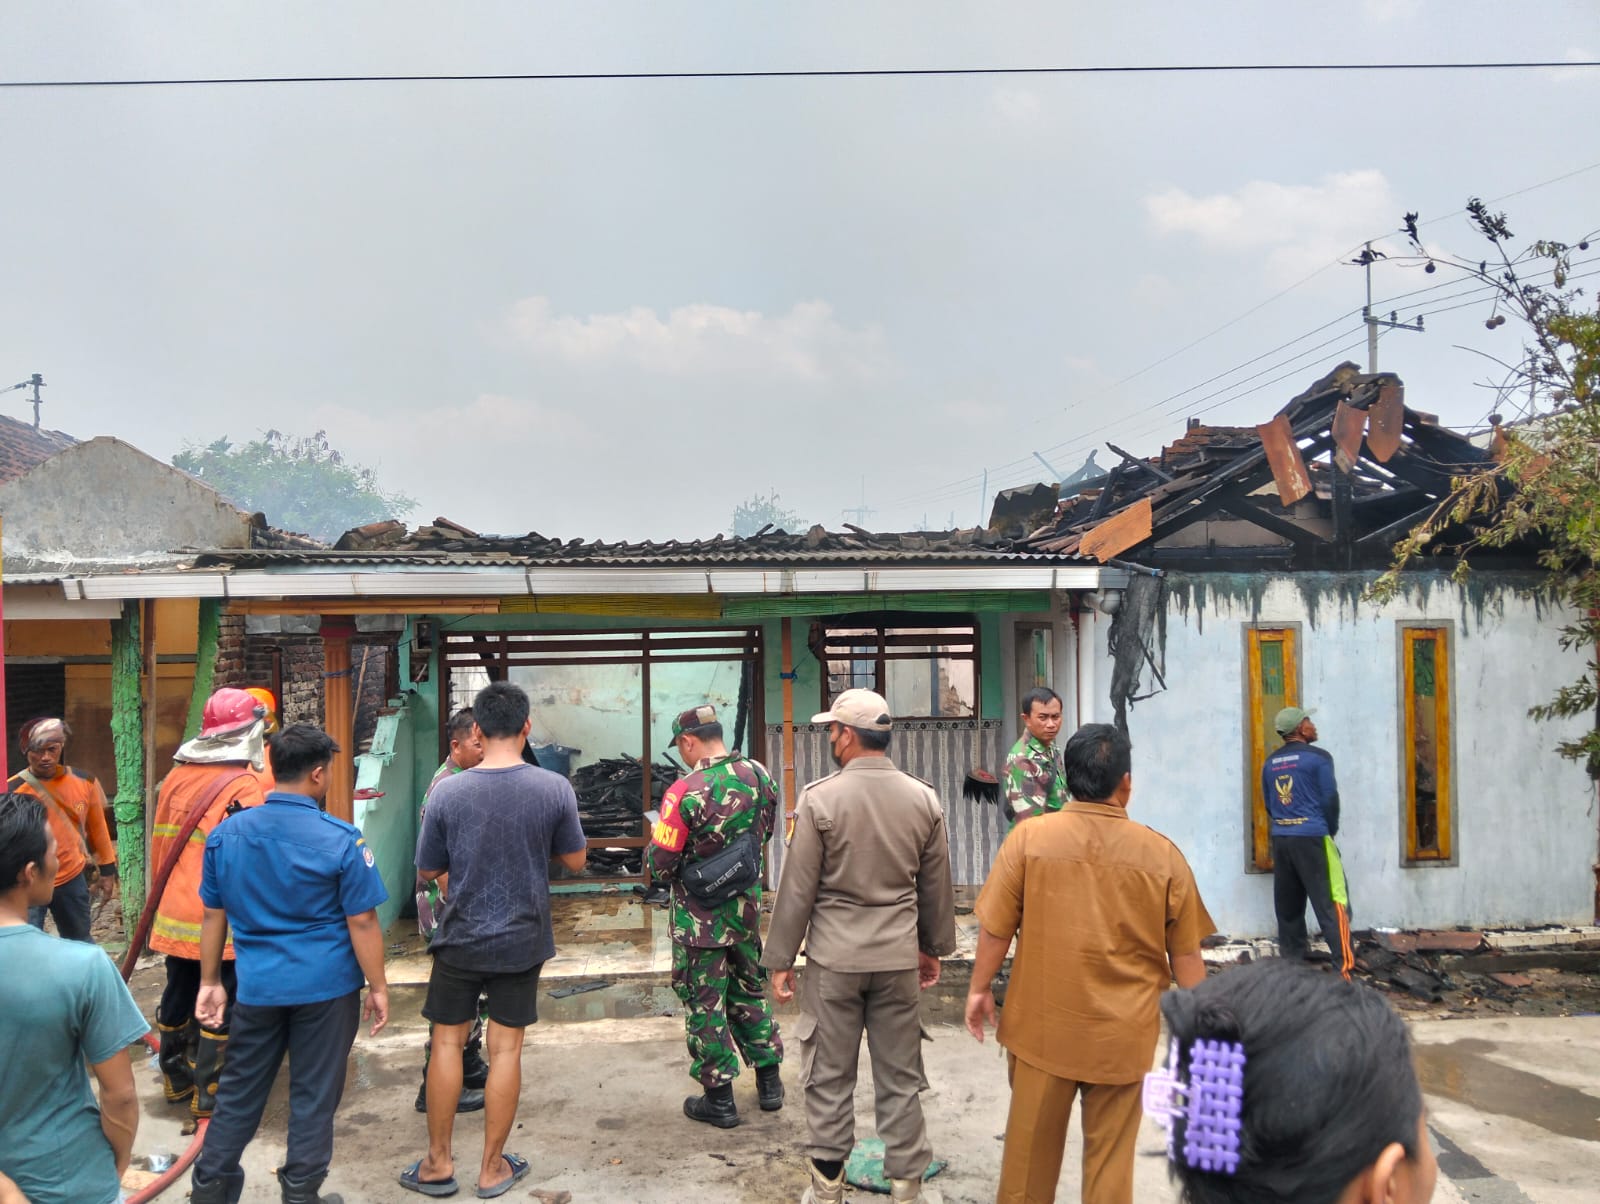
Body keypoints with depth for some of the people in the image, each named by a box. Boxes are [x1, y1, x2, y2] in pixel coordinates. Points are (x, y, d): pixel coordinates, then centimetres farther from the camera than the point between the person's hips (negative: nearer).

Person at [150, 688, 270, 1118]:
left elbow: (158, 841, 14)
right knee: (221, 1005, 4)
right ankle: (208, 1096, 10)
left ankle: (175, 1080, 36)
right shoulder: (244, 786, -16)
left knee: (178, 994, 20)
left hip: (174, 913, 7)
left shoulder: (177, 776, 6)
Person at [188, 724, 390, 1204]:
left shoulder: (226, 834, 0)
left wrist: (210, 981, 17)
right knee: (314, 1094, 9)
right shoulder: (341, 839, -14)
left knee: (240, 1088, 17)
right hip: (325, 987, -3)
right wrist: (378, 987, -2)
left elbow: (212, 915, 8)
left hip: (257, 985, 4)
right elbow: (362, 922, -11)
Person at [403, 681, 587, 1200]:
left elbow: (428, 870, -2)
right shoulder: (554, 788, -13)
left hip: (460, 938, 0)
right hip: (522, 941, 0)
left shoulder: (447, 792, -13)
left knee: (447, 1043, 14)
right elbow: (576, 861, 0)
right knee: (505, 1049, 9)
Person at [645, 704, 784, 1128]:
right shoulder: (758, 775, -5)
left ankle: (719, 1097, 19)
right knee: (750, 990, 22)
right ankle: (770, 1081, 32)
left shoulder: (685, 792, -24)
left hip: (701, 917, -6)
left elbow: (661, 865, -20)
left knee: (704, 1002, 9)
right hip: (747, 908, 6)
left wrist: (654, 844, 2)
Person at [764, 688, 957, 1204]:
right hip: (898, 957, 3)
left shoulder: (819, 798, -12)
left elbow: (798, 888, -9)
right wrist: (934, 947, 20)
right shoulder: (923, 798, -1)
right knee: (900, 1076, 11)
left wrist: (781, 958, 1)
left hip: (833, 957, -3)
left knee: (829, 1075, 9)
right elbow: (935, 886, 7)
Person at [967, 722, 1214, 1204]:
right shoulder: (1162, 853, -7)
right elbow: (1186, 954, 1)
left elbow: (995, 928, -5)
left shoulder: (1030, 837, -11)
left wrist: (979, 988, 10)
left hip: (1042, 1024, 0)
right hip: (1122, 1033, 1)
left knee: (1031, 1141, 16)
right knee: (1110, 1153, 14)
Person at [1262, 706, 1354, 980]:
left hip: (1281, 839, 6)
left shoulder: (1270, 763, 10)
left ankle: (1290, 964, 14)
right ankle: (1345, 967, -9)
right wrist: (1331, 831, 10)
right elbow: (1330, 799, -5)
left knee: (1288, 906, 11)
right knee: (1330, 904, -5)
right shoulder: (1318, 757, -6)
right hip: (1312, 838, -6)